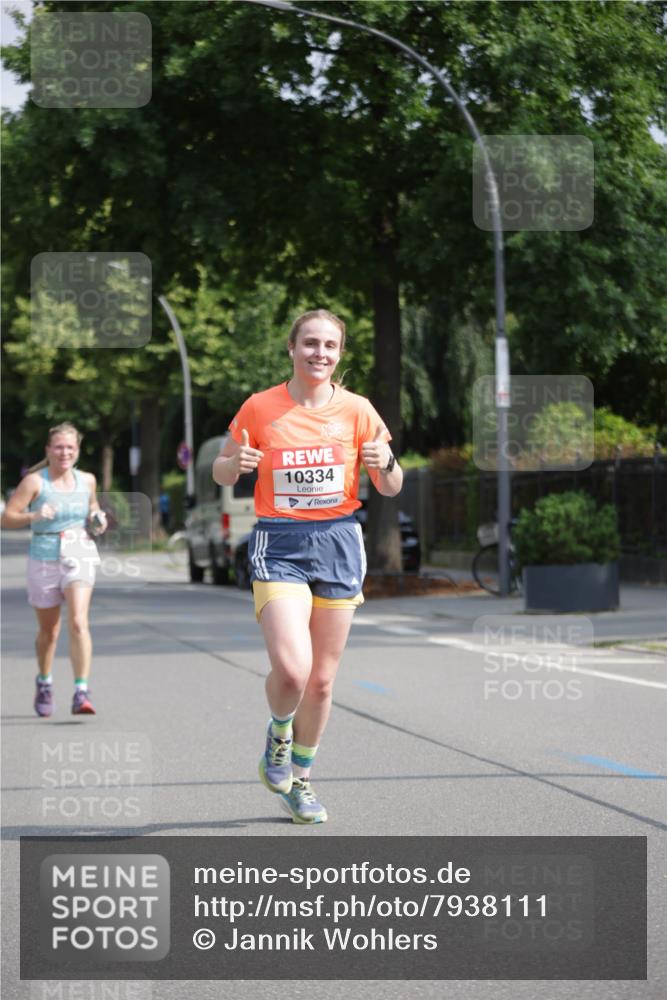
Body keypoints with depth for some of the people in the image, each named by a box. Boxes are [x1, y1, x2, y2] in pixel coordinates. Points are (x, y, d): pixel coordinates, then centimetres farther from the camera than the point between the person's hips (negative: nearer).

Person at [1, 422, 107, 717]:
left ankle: (81, 692, -20)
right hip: (44, 561, -1)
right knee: (49, 631, 12)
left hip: (79, 559, 1)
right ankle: (44, 684, 38)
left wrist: (97, 521, 2)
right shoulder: (34, 481, -7)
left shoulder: (87, 480, 5)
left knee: (78, 622, -18)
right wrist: (34, 516, -26)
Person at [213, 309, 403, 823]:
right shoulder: (260, 408, -1)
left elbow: (390, 489, 7)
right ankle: (279, 733, 15)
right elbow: (220, 472, 10)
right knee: (291, 670, -20)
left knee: (321, 680, 7)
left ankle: (300, 779, 28)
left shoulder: (357, 410, 2)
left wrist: (385, 463, -16)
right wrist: (237, 464, -14)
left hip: (338, 543, 2)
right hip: (279, 545, -2)